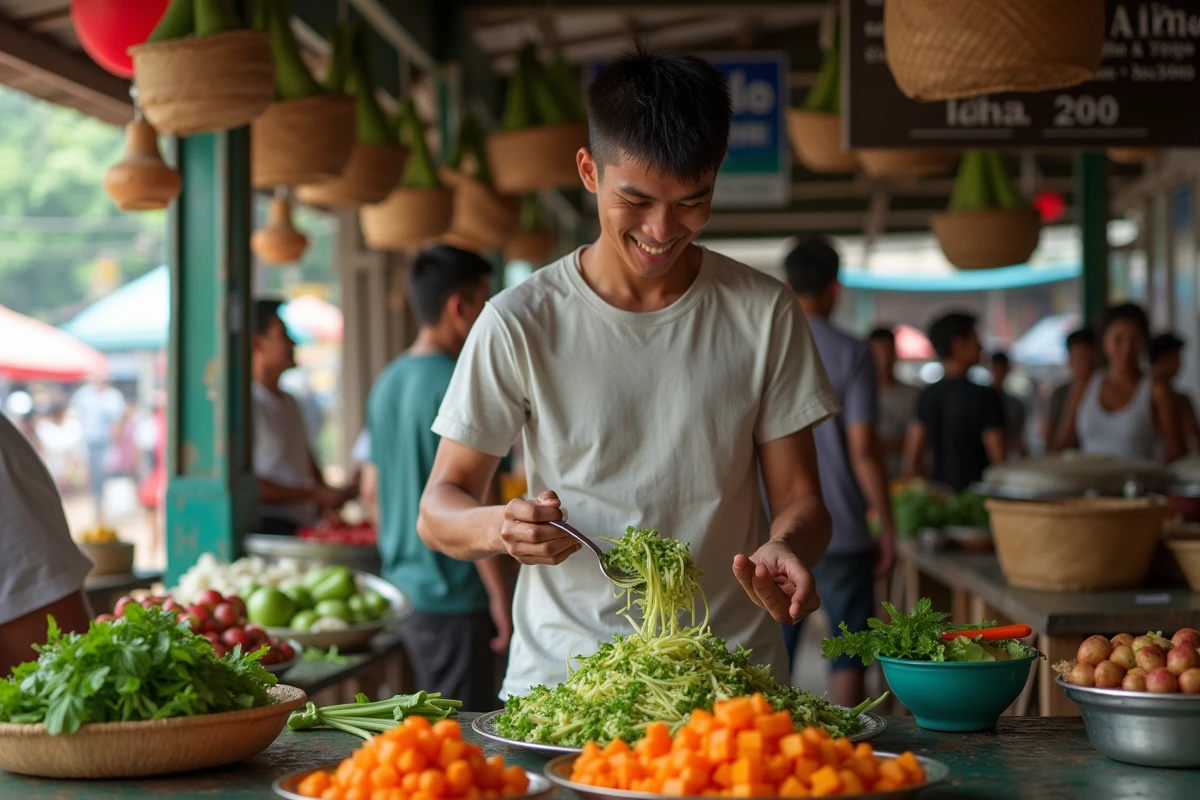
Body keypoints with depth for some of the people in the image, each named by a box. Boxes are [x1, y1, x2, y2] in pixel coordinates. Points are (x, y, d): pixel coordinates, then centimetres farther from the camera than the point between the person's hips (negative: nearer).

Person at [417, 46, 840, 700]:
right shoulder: (520, 324, 0)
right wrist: (501, 527, -20)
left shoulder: (763, 314, 5)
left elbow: (799, 497, 8)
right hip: (563, 674, -1)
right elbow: (439, 509, 3)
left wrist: (784, 547, -16)